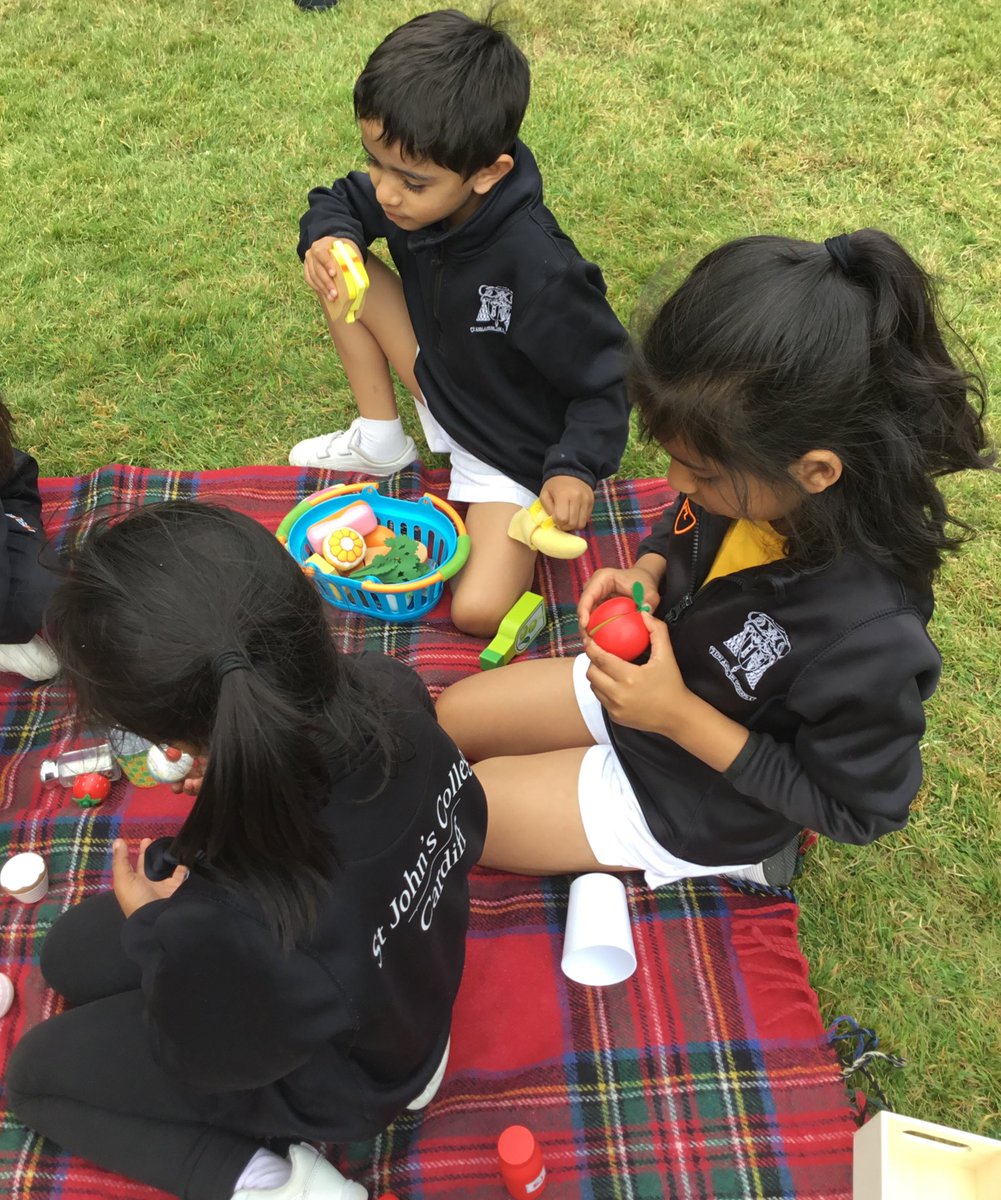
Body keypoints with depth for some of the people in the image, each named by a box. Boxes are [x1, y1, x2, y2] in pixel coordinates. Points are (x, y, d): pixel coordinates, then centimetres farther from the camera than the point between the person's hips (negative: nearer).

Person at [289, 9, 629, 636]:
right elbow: (339, 201, 5)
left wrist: (575, 467, -34)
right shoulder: (411, 193, -16)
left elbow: (605, 376, -22)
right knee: (346, 274, -9)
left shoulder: (536, 267, -35)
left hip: (515, 447, -6)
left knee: (479, 611, -23)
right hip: (441, 385, 7)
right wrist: (325, 237, -17)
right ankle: (382, 442, 9)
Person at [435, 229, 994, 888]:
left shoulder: (871, 635, -41)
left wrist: (679, 715, -30)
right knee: (450, 716, 15)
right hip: (645, 682, 7)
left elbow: (854, 809, -24)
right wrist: (647, 573, -17)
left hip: (689, 799, -6)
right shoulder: (752, 485, -21)